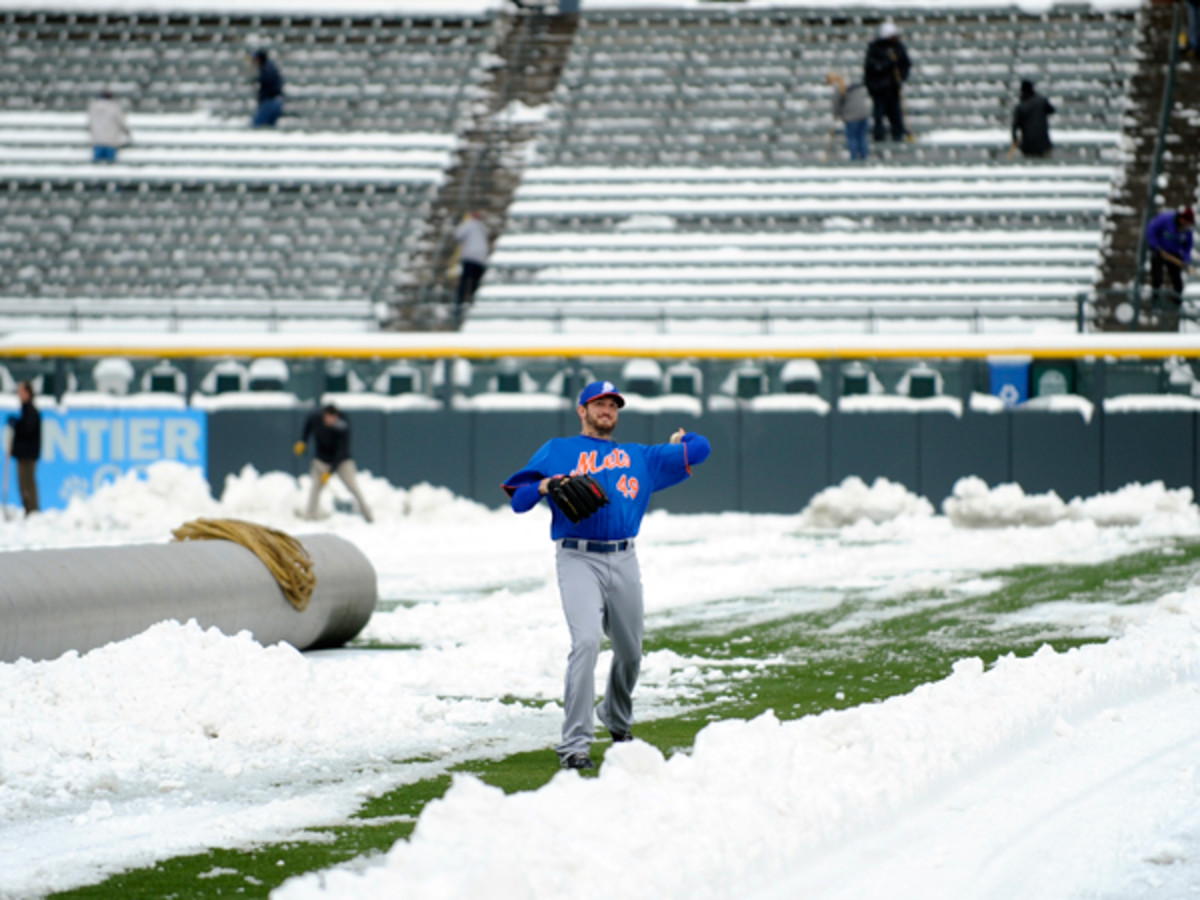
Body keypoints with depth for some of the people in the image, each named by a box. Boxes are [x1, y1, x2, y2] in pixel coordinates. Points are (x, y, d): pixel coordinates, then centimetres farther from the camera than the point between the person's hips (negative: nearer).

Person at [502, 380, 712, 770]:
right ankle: (574, 745, -22)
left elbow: (700, 448, 23)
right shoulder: (557, 451, 15)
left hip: (624, 562, 4)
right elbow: (518, 497, 8)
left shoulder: (641, 457, 22)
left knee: (630, 651, 11)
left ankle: (618, 721, 40)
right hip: (578, 560, -4)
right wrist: (544, 487, -10)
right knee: (586, 641, -22)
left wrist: (680, 440, 42)